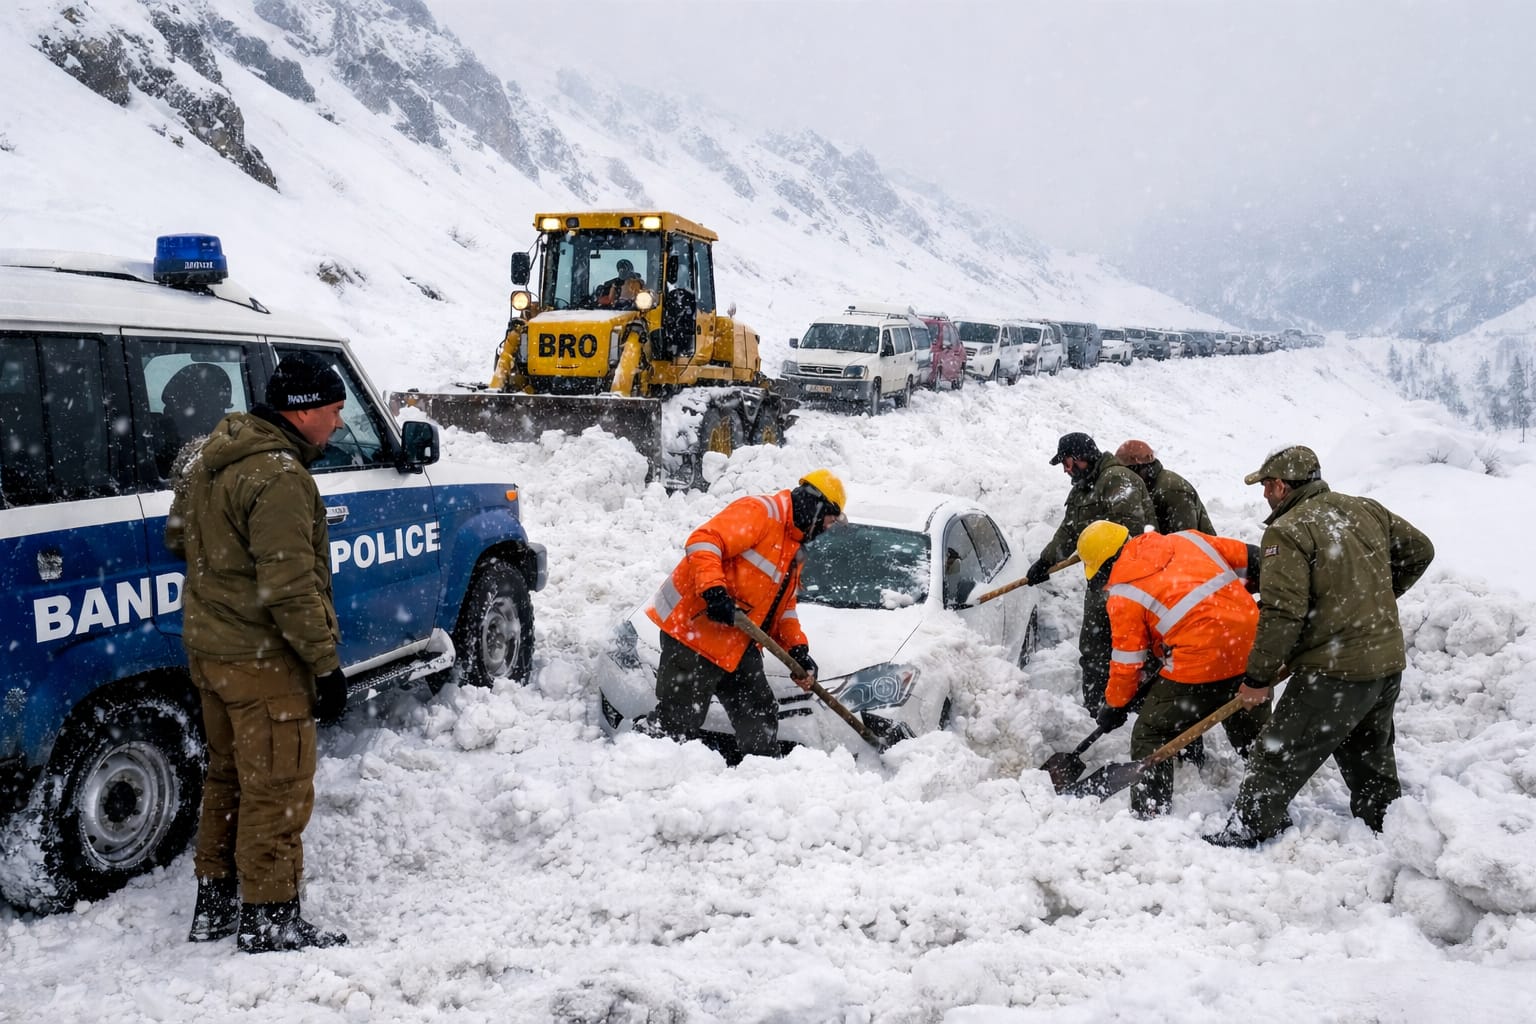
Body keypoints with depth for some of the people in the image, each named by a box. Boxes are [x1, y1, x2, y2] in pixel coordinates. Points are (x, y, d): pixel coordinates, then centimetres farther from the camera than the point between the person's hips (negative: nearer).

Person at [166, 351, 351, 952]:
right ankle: (269, 923, 13)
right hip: (264, 660, -10)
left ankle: (214, 905, 33)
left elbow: (178, 537, 19)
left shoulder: (210, 457, 7)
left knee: (229, 777, 21)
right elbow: (291, 588, -25)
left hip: (208, 648, 10)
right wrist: (326, 665, -19)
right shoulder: (279, 477, -24)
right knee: (279, 792, 3)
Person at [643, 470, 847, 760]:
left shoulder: (794, 548, 21)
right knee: (675, 724, -7)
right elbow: (703, 541, -22)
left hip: (738, 646, 10)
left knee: (760, 715, 12)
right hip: (693, 629, -10)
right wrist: (714, 591, -33)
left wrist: (798, 649, 9)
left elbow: (783, 607, 23)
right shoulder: (760, 511, -11)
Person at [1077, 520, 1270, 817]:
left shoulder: (1122, 593, -1)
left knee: (1151, 736, 9)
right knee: (1253, 730, 25)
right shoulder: (1185, 539, 12)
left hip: (1198, 665, -6)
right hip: (1251, 648, 7)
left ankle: (1148, 814, 9)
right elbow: (1249, 558, 14)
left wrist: (1114, 706, 16)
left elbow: (1127, 661, 3)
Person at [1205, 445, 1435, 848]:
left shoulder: (1287, 532, -15)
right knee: (1369, 757, 24)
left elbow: (1282, 612, -20)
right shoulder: (1368, 510, 8)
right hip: (1389, 662, 8)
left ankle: (1247, 833, 3)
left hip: (1335, 671, -8)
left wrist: (1258, 676, -12)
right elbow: (1420, 551, 20)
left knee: (1278, 757, 0)